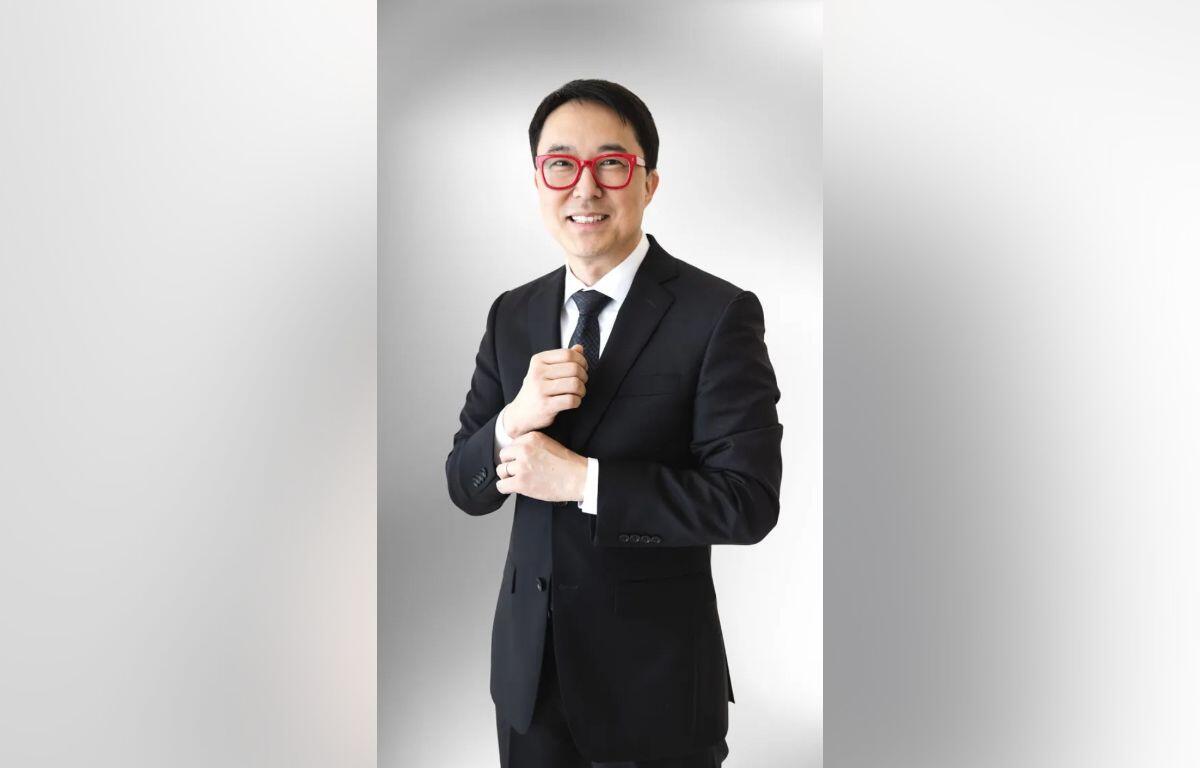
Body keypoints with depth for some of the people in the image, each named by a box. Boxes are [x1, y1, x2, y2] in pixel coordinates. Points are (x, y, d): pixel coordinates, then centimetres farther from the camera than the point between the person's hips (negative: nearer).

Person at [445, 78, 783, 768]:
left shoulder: (719, 314, -13)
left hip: (655, 679, -4)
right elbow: (466, 488, 4)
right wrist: (513, 422, -17)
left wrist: (582, 479, -21)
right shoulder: (512, 315, 4)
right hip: (528, 667, 5)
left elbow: (749, 502, -19)